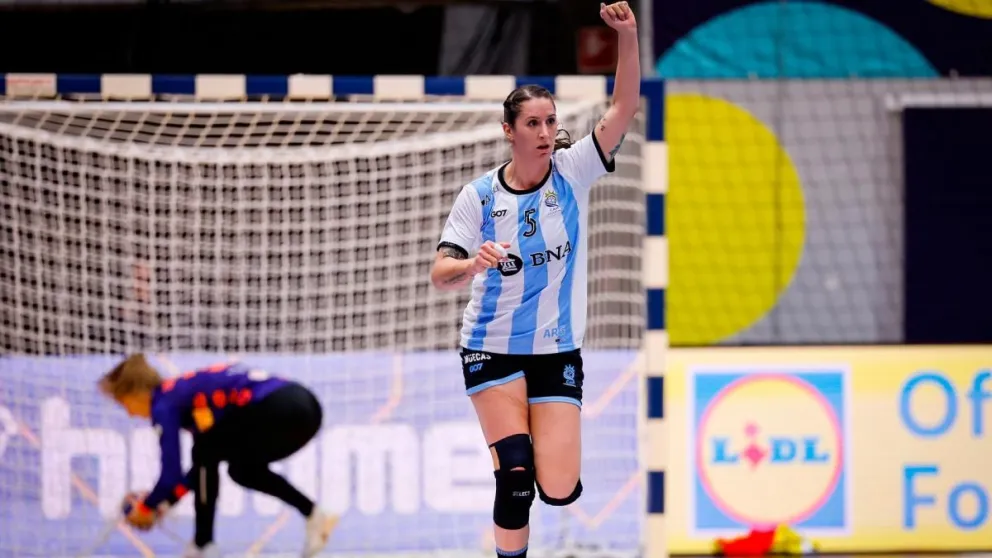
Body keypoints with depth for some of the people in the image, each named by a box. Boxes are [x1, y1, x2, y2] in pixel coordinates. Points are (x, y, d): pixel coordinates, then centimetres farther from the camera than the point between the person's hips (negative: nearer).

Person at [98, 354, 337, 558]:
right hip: (306, 407, 9)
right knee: (242, 469, 27)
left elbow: (171, 475, -2)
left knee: (206, 453, 10)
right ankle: (313, 515, 14)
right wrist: (166, 502, 36)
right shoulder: (186, 393, 29)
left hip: (278, 409, -9)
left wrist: (146, 507, 15)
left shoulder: (163, 405, 4)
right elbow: (206, 465, 37)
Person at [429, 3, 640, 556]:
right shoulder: (480, 196, -8)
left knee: (559, 489, -8)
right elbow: (441, 273, -11)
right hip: (493, 350, -1)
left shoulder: (572, 173, -6)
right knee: (517, 475, -18)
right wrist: (470, 264, -36)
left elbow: (623, 110, -17)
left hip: (558, 352, 1)